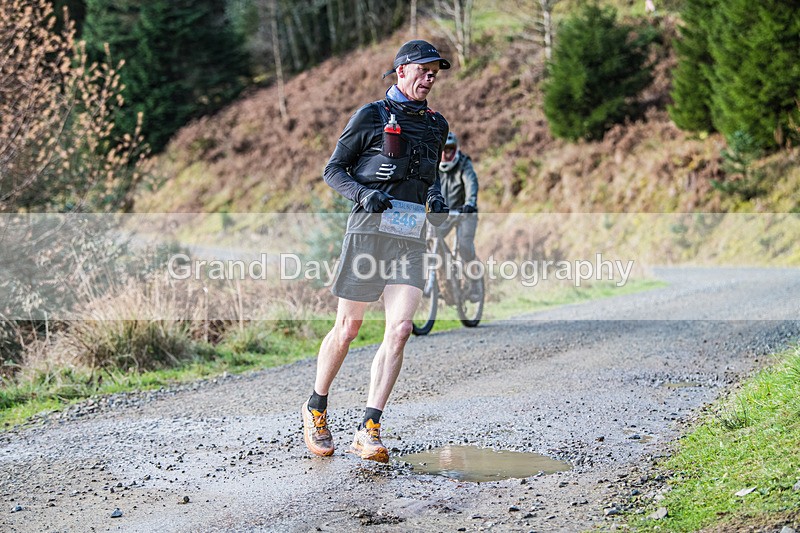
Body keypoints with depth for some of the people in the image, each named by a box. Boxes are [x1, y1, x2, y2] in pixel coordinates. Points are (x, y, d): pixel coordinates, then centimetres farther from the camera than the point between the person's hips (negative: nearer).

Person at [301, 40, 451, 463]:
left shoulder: (436, 125, 17)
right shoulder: (371, 116, 2)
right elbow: (333, 170, 4)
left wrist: (436, 199, 8)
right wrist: (363, 194, -14)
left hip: (411, 237, 4)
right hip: (369, 229, -4)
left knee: (399, 330, -13)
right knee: (348, 328, 4)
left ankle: (368, 431, -13)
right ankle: (315, 410, 26)